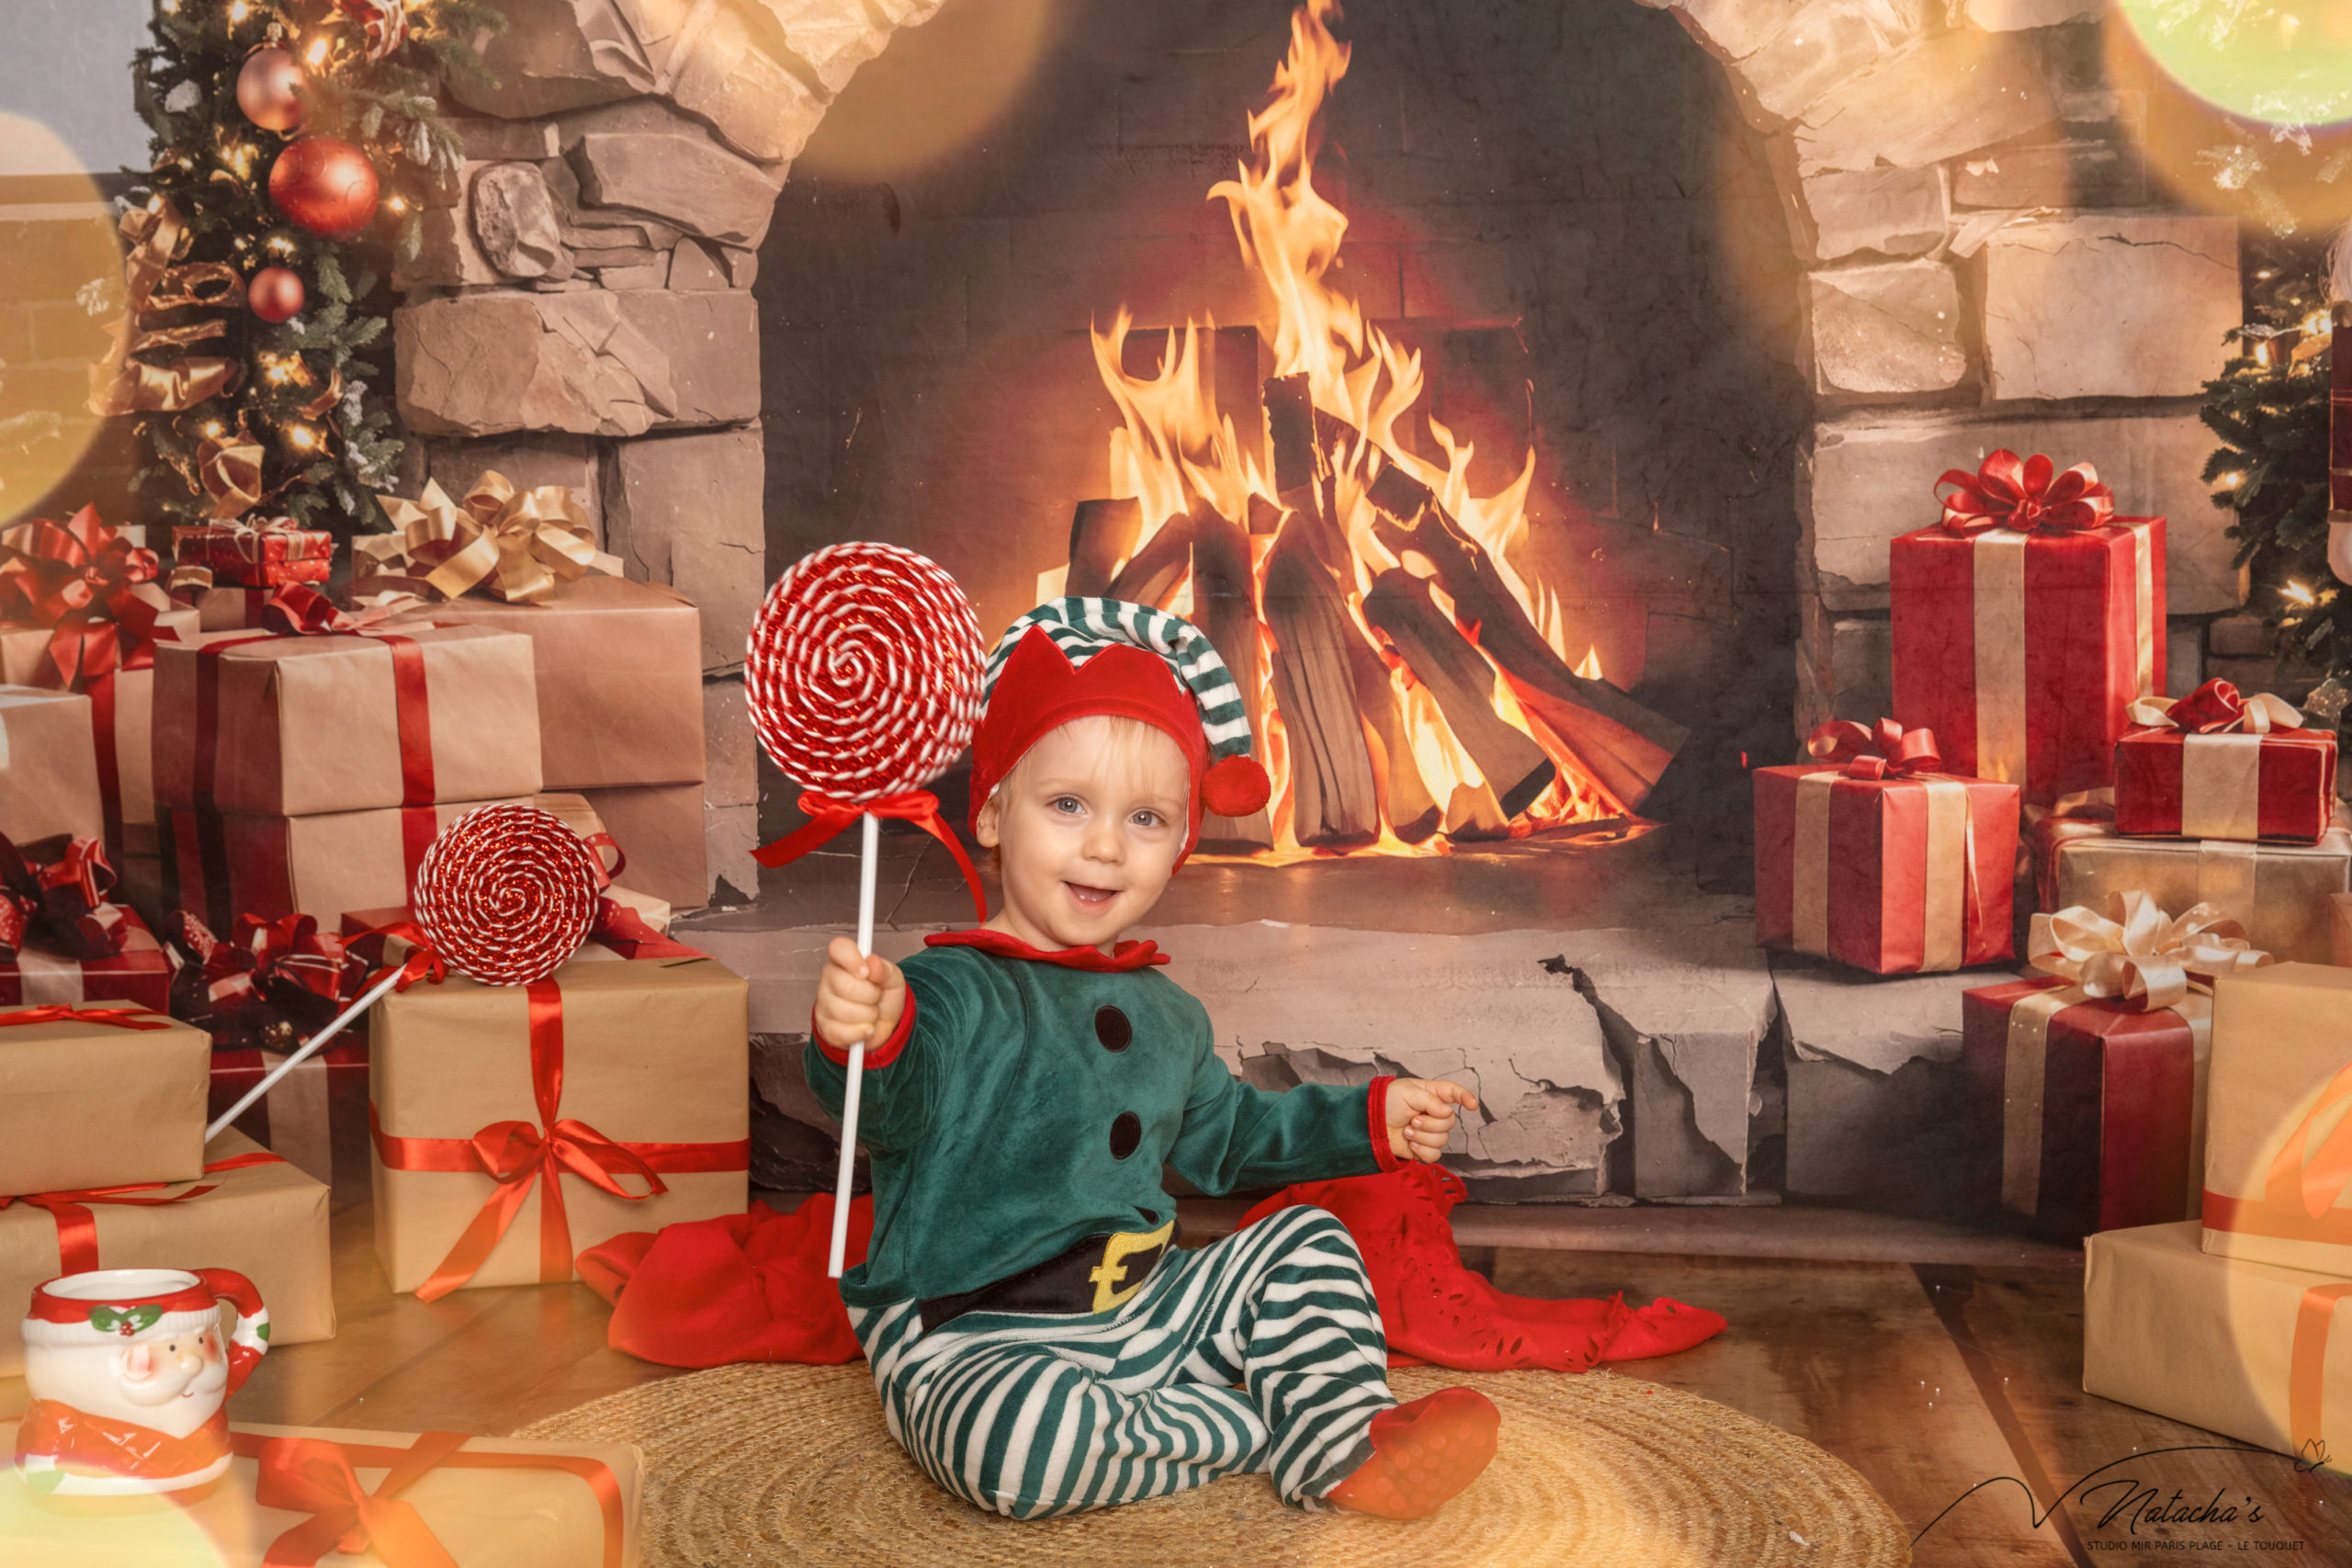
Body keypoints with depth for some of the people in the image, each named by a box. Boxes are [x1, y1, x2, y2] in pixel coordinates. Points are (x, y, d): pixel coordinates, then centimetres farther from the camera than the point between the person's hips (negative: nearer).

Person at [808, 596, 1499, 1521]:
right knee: (1020, 1435, -37)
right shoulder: (953, 996, -16)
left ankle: (1348, 1457, -12)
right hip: (971, 1344, -7)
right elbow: (887, 1103, -37)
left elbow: (1224, 1135, 30)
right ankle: (1275, 1427, -17)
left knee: (1306, 1242, 4)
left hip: (1143, 1313, 7)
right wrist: (865, 1037, -60)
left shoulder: (1166, 1017, 13)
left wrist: (1371, 1120, 23)